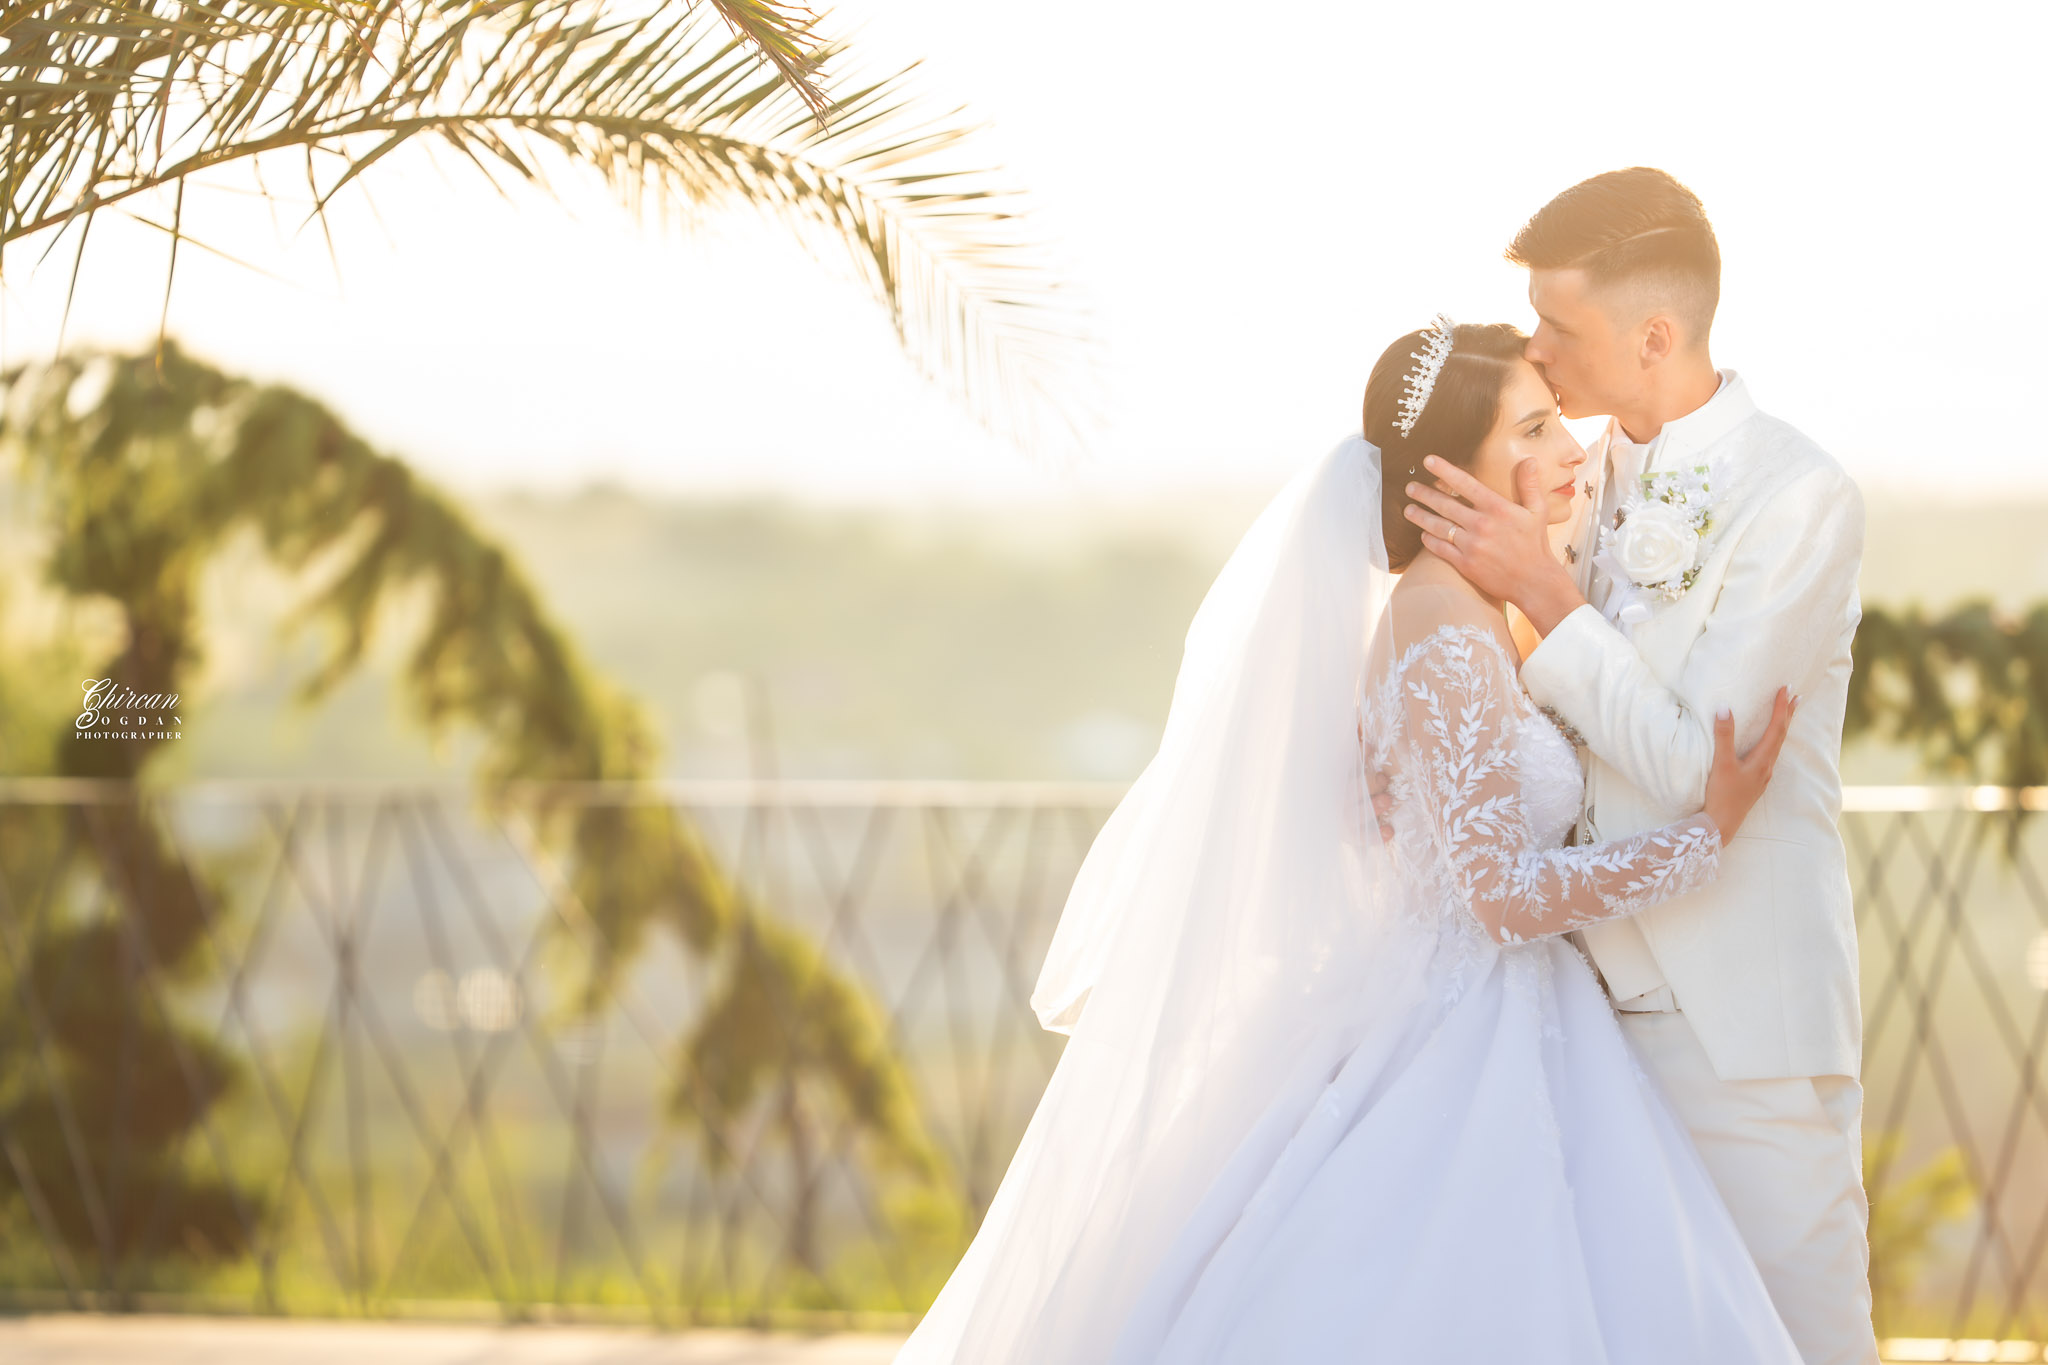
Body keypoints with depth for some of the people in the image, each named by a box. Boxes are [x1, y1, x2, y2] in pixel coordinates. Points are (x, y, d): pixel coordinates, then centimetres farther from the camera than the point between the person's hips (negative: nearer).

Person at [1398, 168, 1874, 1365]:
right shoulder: (1603, 469, 8)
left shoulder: (1799, 498, -14)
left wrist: (1544, 592, -17)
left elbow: (1694, 765, -17)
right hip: (1601, 990, 7)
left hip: (1738, 1017, -7)